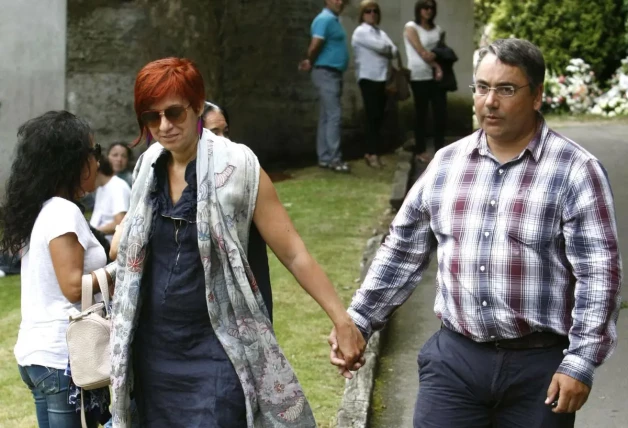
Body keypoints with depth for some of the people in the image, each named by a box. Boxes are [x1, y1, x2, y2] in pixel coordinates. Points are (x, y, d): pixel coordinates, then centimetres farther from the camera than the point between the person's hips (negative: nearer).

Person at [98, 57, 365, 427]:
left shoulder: (236, 167, -11)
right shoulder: (148, 168, 4)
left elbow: (294, 254, -11)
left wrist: (343, 320, -14)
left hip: (214, 351, -5)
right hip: (153, 350, 5)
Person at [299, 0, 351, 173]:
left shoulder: (333, 20, 17)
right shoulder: (324, 19, -14)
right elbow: (315, 46, -22)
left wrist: (310, 62, 6)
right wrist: (311, 63, -5)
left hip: (333, 73, 10)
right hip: (326, 73, -10)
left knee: (327, 117, 10)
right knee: (334, 115, -11)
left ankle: (325, 158, 14)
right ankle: (334, 159, -10)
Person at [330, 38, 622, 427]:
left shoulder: (575, 170, -8)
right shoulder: (446, 163, 7)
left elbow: (599, 273, -10)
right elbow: (402, 252, 13)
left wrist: (581, 363, -15)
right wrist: (357, 320, 8)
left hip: (540, 366, -3)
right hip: (454, 358, 3)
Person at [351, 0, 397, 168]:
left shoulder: (381, 33, 19)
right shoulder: (361, 32, -3)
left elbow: (395, 52, 7)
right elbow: (381, 47, -13)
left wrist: (385, 50, -8)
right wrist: (388, 50, 6)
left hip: (382, 79, 7)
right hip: (368, 78, -7)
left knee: (379, 117, 5)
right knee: (373, 116, -10)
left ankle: (371, 152, 11)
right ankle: (373, 153, -7)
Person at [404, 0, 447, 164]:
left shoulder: (437, 29, 15)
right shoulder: (411, 27, -2)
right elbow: (422, 53, -11)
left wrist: (440, 68, -8)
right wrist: (436, 64, -6)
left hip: (436, 75, 5)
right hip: (420, 76, -5)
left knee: (441, 112, -1)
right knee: (421, 113, 0)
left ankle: (440, 149, 8)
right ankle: (420, 151, 8)